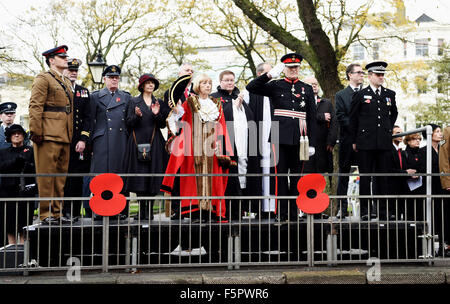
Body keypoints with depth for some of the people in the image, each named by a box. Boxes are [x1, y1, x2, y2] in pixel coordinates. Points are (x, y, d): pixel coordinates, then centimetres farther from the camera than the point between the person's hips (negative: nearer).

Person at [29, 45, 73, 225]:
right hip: (48, 136, -8)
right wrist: (36, 132, -17)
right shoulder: (43, 79, -3)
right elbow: (35, 107, -10)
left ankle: (57, 212, 15)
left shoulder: (67, 82, 22)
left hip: (65, 136, 8)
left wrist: (72, 134, 18)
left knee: (61, 175, 9)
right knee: (46, 175, -5)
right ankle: (46, 214, 0)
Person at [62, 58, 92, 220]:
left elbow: (88, 117, 8)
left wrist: (83, 140, -4)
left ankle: (73, 212, 4)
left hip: (78, 143, 2)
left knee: (77, 177, -1)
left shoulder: (84, 92, 15)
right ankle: (58, 210, 3)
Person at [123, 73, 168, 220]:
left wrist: (157, 114, -8)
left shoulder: (159, 102, 15)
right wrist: (137, 116, -15)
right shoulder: (133, 102, 9)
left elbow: (163, 125, 10)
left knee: (153, 176, -3)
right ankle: (142, 210, -1)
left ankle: (150, 211, 2)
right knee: (139, 177, -6)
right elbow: (128, 123, 4)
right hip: (138, 142, -2)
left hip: (154, 144, 2)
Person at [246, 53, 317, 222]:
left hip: (299, 138, 2)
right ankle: (282, 214, 2)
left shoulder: (307, 89, 12)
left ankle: (294, 214, 12)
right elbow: (251, 88, -5)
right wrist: (269, 75, -14)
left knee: (297, 177, 5)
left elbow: (312, 118, 11)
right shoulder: (275, 86, 8)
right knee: (280, 176, -2)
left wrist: (312, 143, 5)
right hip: (280, 138, -2)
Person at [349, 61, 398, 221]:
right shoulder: (360, 95, 2)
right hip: (365, 142, -3)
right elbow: (353, 119, 5)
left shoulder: (390, 94, 12)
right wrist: (354, 140, 3)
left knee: (383, 176, 5)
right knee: (365, 176, -1)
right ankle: (365, 209, 3)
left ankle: (383, 209, 10)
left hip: (384, 142, 3)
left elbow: (394, 113, 28)